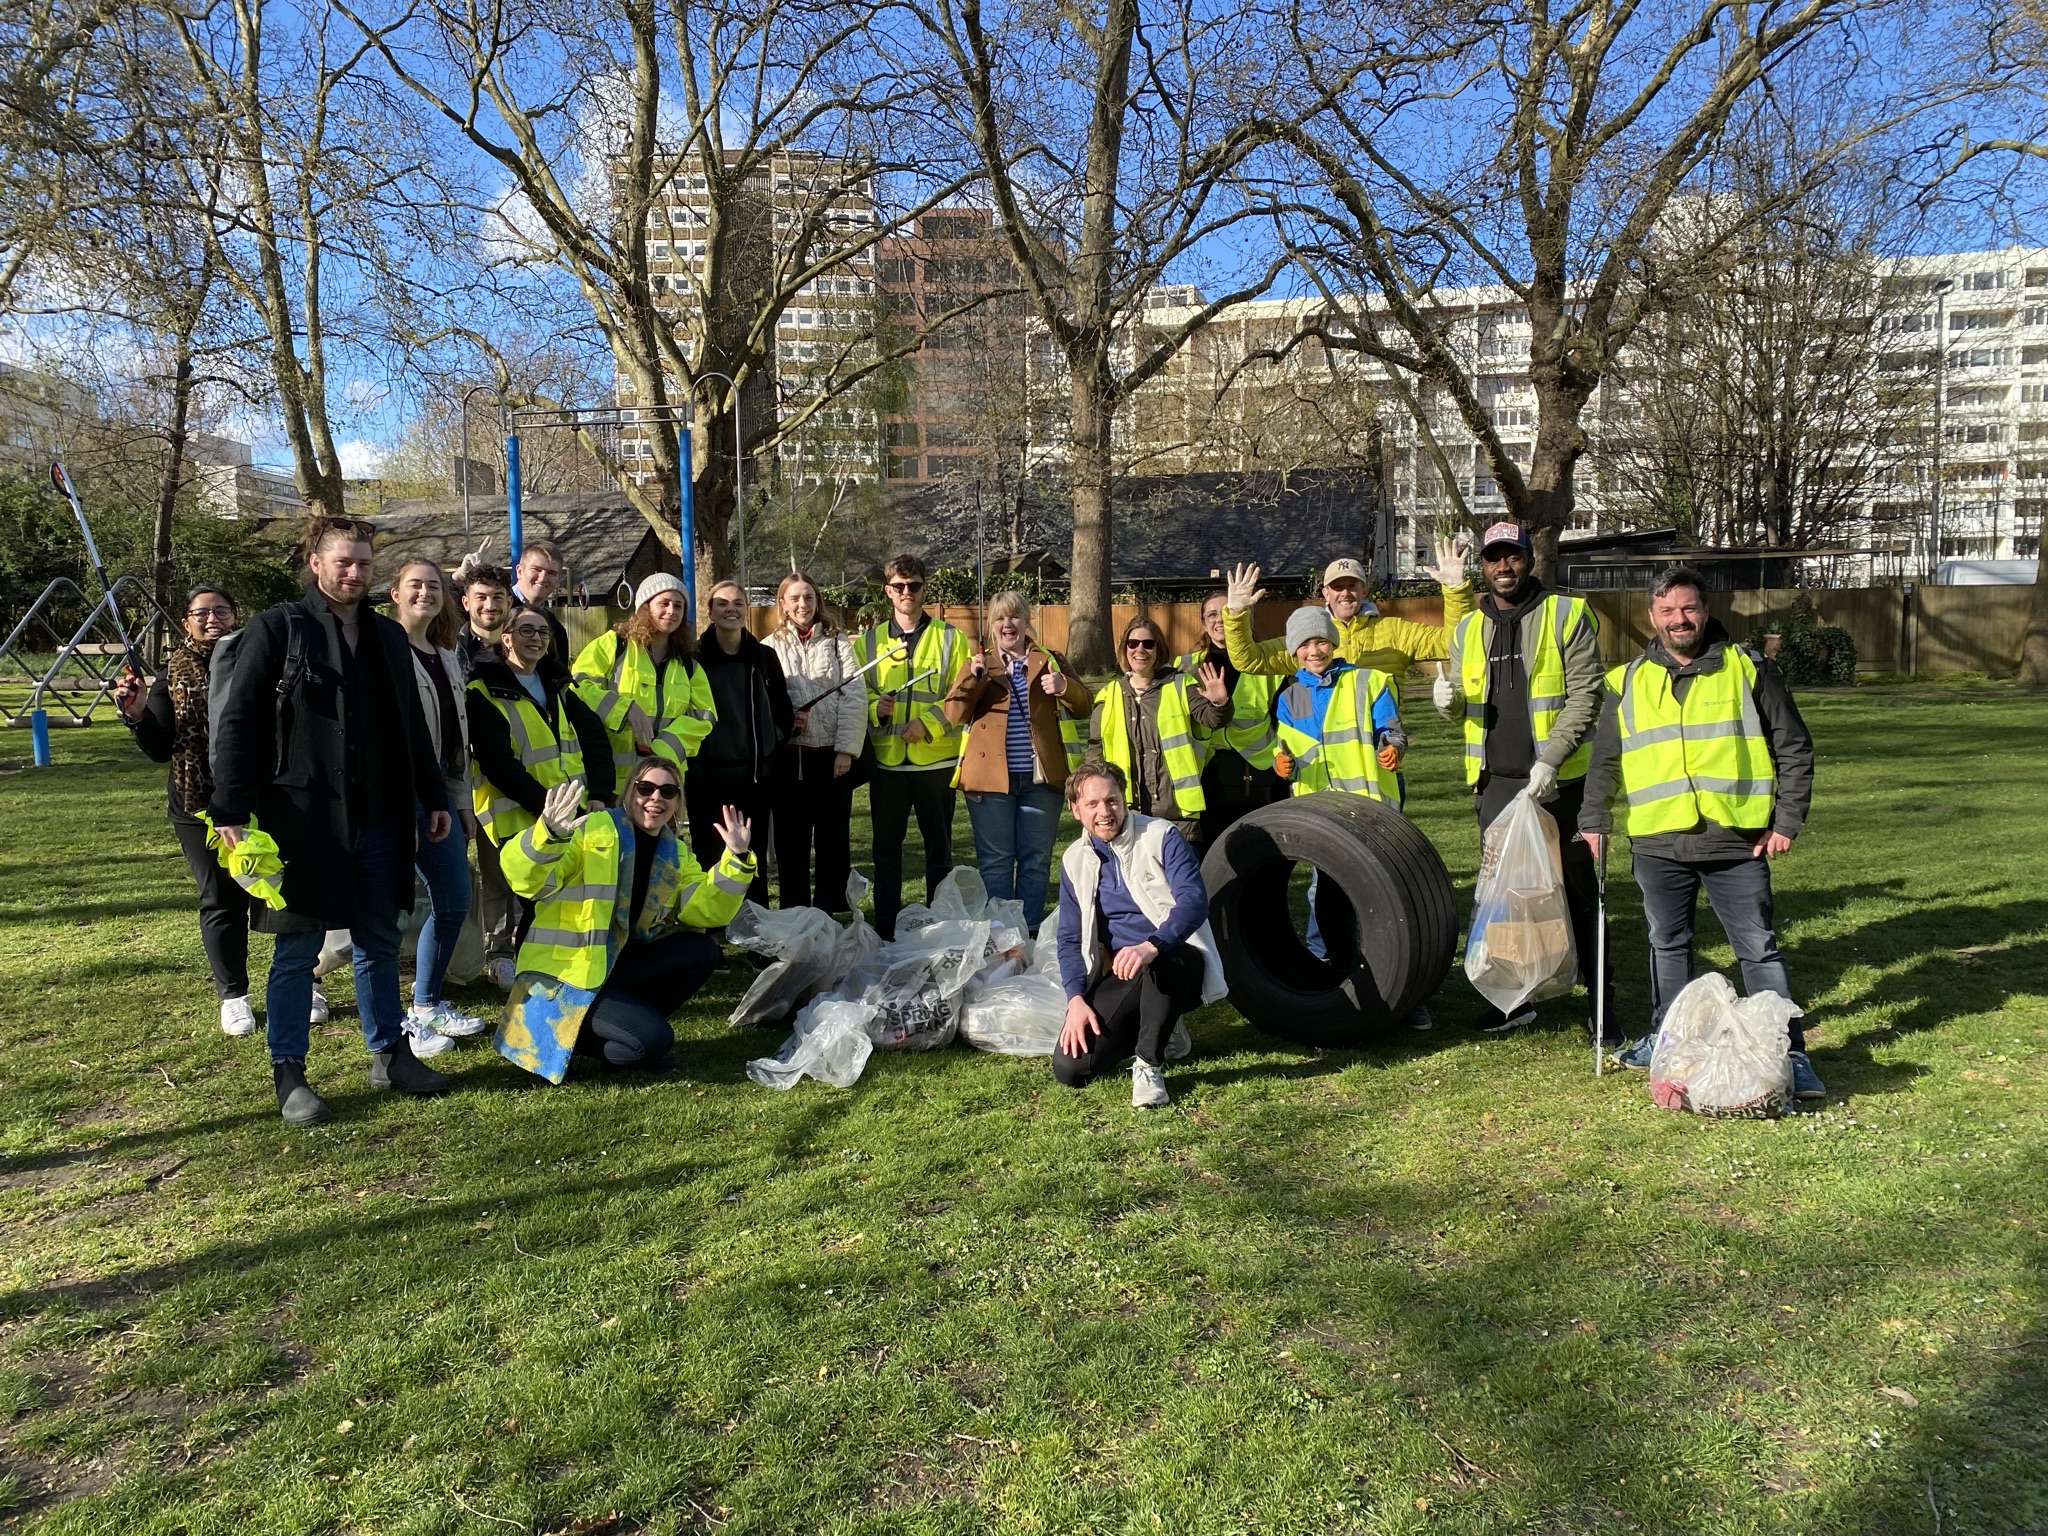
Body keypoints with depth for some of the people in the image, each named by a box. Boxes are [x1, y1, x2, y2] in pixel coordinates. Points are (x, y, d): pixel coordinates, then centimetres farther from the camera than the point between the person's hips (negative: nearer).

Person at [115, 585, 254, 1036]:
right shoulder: (173, 676, 3)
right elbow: (161, 749, 1)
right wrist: (137, 715, -16)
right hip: (200, 807, 1)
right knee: (221, 900, 7)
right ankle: (233, 995, 18)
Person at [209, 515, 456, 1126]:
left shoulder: (388, 636, 13)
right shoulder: (278, 628, -4)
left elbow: (412, 725, 19)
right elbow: (237, 722, -8)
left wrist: (434, 797, 17)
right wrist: (230, 811, -15)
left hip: (379, 820, 5)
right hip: (302, 819, -5)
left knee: (380, 942, 13)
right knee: (298, 950, 4)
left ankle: (390, 1055, 25)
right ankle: (289, 1075, 15)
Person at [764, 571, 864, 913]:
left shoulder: (837, 642, 6)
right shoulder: (770, 648, 7)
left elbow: (855, 698, -1)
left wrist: (846, 749, -9)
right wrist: (784, 720, -16)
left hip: (831, 754, 0)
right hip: (788, 756, 0)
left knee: (834, 839, 5)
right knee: (791, 839, 6)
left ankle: (832, 915, 15)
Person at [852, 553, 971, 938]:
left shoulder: (950, 638, 3)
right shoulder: (868, 641, 9)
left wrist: (928, 723, -14)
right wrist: (875, 706, -12)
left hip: (936, 759, -2)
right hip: (886, 760, 2)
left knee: (939, 845, 7)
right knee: (887, 847, 8)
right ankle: (885, 930, 17)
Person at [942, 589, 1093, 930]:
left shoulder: (1049, 662, 10)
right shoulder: (979, 664, 10)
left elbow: (1083, 708, 4)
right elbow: (954, 714, -2)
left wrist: (1064, 687, -17)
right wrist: (973, 678, -18)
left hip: (1040, 776, 1)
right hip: (991, 776, -1)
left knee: (1036, 859, 6)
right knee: (995, 861, 4)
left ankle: (1029, 930, 16)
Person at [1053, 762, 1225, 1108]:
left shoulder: (1161, 837, -9)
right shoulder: (1075, 860, 5)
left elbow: (1194, 901, -22)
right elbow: (1069, 939, 6)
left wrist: (1151, 947, -41)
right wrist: (1076, 999, -11)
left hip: (1179, 962, -4)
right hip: (1123, 976, 4)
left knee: (1162, 961, -42)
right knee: (1069, 1067, -14)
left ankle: (1148, 1066, -18)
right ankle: (1158, 1033, 12)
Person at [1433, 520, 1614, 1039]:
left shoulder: (1568, 615, -1)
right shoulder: (1468, 629, 12)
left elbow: (1586, 695, -9)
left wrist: (1550, 759, -19)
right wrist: (1448, 700, -8)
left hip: (1560, 781, -5)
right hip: (1494, 781, 5)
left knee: (1578, 892, 1)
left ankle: (1601, 1000, 10)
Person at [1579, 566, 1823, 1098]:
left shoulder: (1749, 669, 4)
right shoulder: (1628, 682, 10)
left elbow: (1794, 748, 6)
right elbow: (1604, 761, 16)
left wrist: (1788, 820, -1)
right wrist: (1593, 820, 6)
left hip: (1736, 840, -2)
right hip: (1657, 842, 3)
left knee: (1760, 949, 0)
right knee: (1667, 946, 14)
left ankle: (1789, 1053, 7)